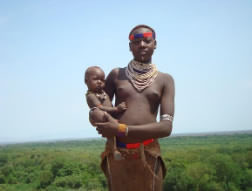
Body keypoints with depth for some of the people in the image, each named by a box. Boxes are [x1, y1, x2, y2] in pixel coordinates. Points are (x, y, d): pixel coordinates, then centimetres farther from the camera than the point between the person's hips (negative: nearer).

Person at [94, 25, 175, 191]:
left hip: (148, 155, -1)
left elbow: (166, 127, -7)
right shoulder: (116, 75, 9)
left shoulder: (165, 80, 5)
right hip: (117, 153, 1)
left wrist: (121, 129, -15)